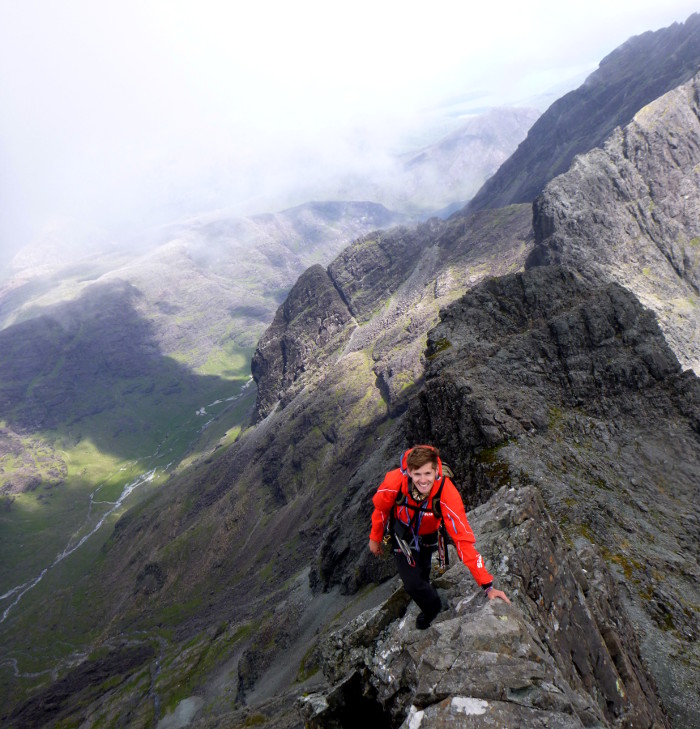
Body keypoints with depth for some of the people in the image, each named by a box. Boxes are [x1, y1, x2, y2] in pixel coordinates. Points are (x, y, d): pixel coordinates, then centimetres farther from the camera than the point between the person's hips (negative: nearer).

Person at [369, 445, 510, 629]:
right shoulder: (394, 482, -37)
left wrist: (487, 586, -35)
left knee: (422, 574, 14)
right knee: (412, 583, -5)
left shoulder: (448, 494, -39)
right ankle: (435, 609, 29)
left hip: (427, 534, 0)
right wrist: (375, 538, 1)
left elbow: (463, 539, -35)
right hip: (402, 529, 0)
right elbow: (380, 509, -14)